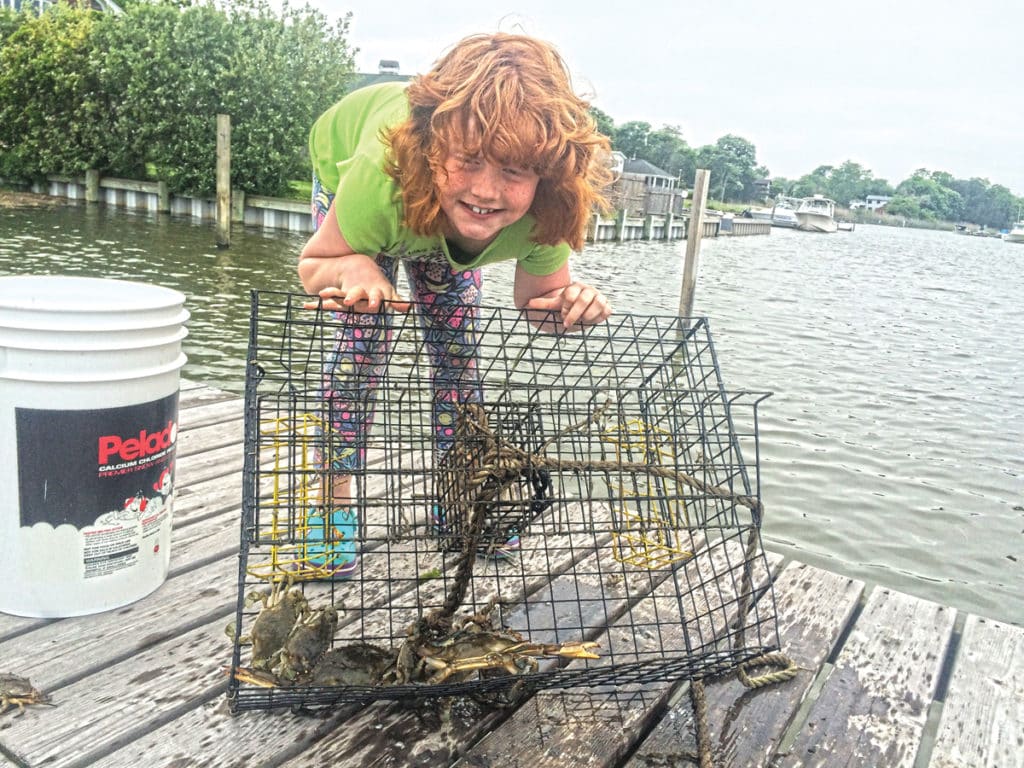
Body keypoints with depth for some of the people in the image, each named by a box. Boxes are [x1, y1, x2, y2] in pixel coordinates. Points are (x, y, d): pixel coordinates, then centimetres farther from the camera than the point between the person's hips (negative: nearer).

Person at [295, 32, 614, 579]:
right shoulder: (379, 177, -47)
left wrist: (570, 302, -42)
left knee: (456, 347, 0)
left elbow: (536, 302, -19)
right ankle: (335, 497, 2)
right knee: (362, 339, -14)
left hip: (442, 210, 3)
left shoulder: (542, 213, -39)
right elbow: (312, 265, -27)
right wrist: (353, 268, -50)